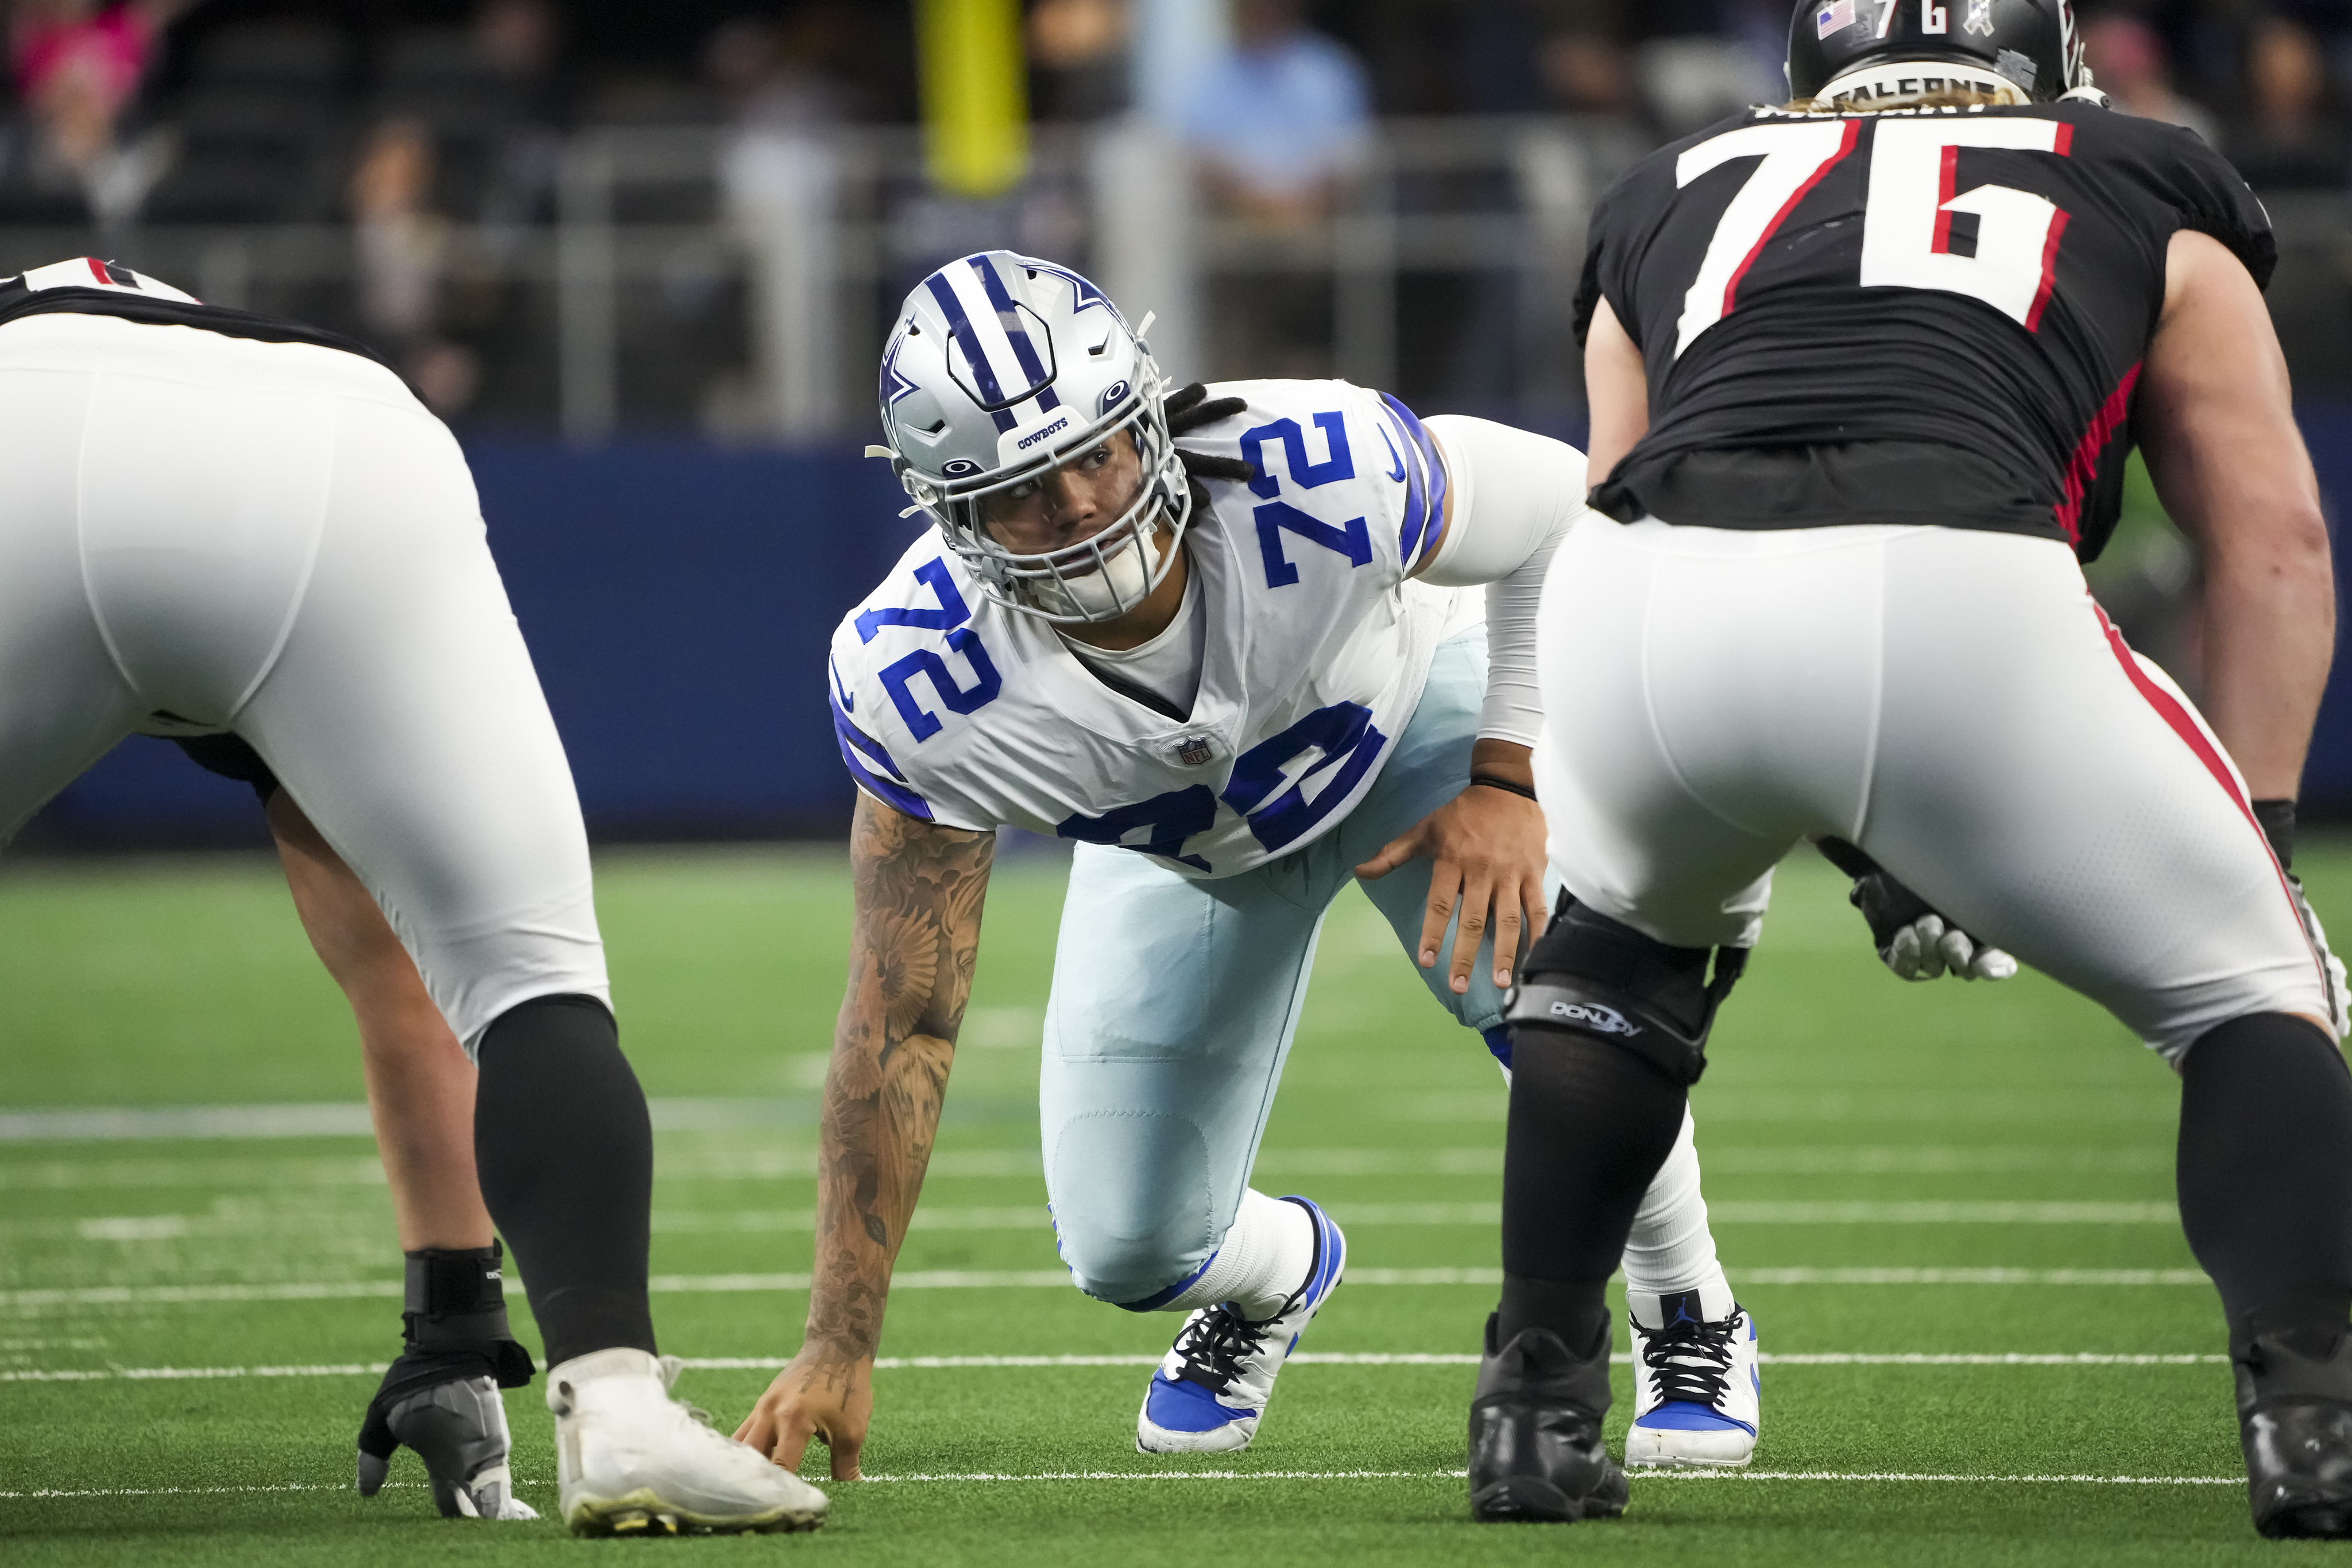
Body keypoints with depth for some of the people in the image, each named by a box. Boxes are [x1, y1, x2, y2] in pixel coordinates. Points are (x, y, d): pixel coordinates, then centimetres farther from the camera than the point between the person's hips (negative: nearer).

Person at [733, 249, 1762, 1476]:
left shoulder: (1321, 478, -41)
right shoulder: (921, 686, -35)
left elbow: (1565, 510, -18)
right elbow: (902, 1025, -25)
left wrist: (1508, 782, -23)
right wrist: (838, 1348, -25)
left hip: (1408, 701, -2)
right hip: (1179, 847, 2)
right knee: (1125, 1252, -4)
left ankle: (1690, 1325, -1)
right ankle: (1280, 1269, 36)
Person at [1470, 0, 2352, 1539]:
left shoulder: (1676, 196, 37)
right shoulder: (2147, 201, 32)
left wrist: (1839, 830, 41)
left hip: (1642, 603, 3)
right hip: (1951, 598, -3)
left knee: (1623, 937, 36)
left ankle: (1538, 1408, 32)